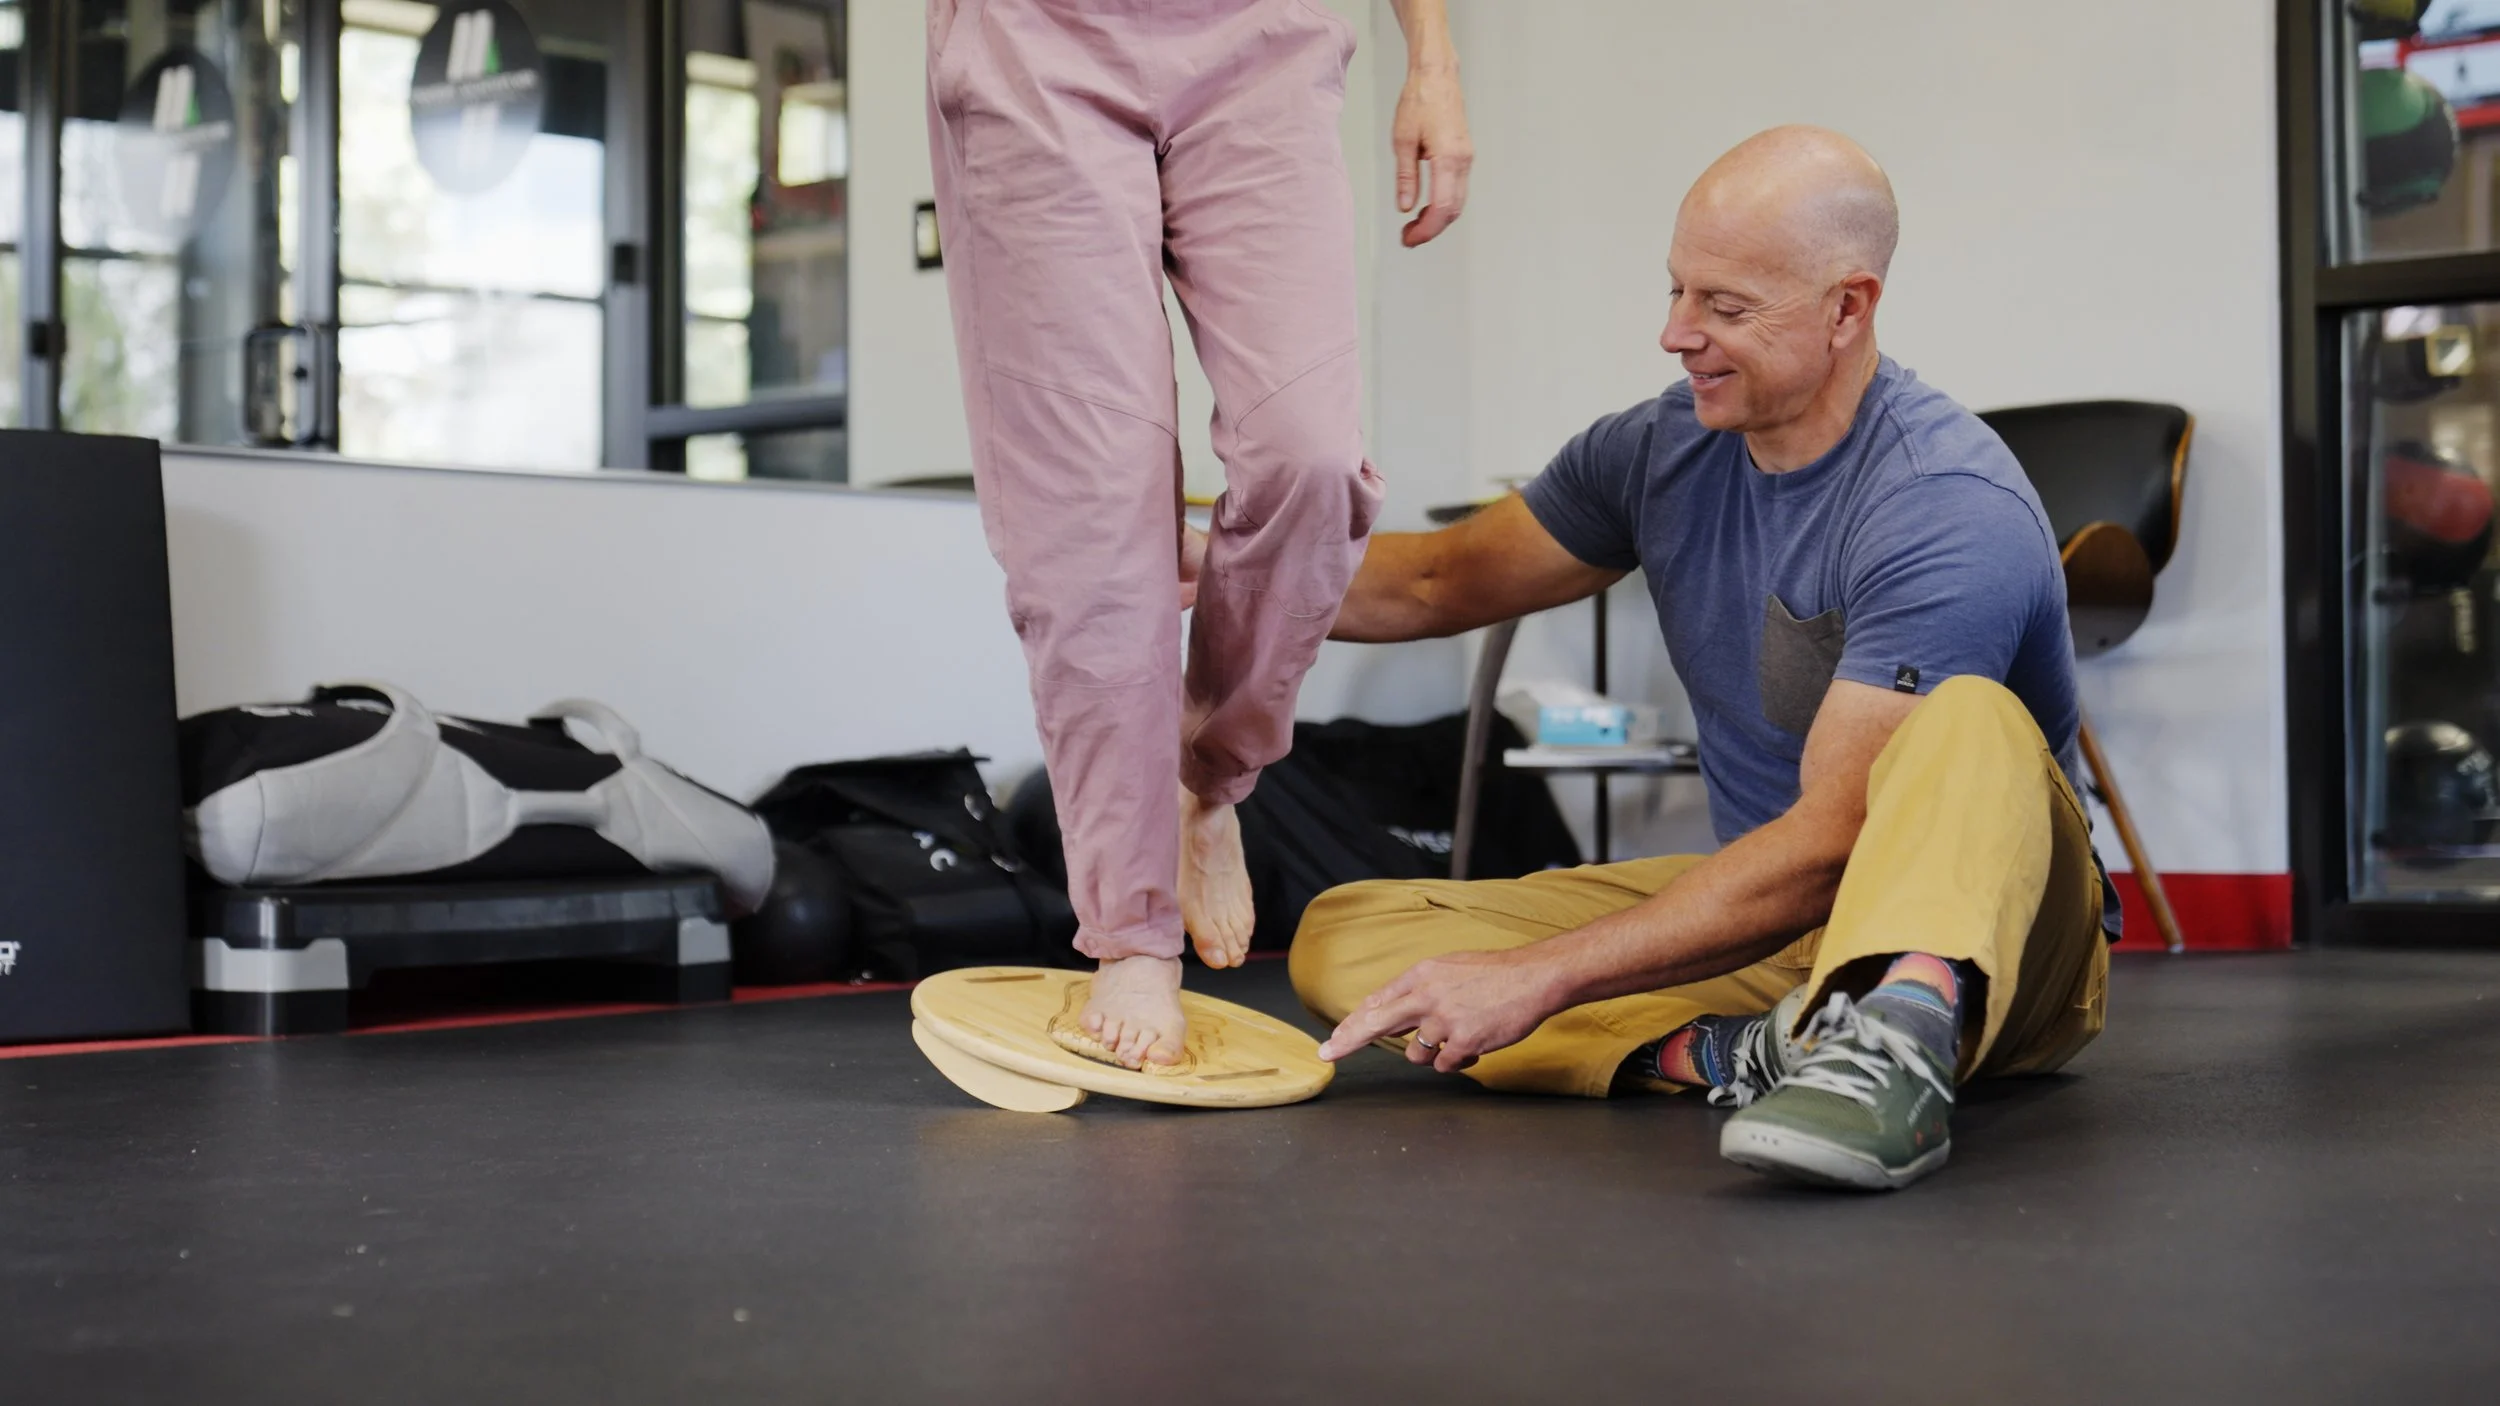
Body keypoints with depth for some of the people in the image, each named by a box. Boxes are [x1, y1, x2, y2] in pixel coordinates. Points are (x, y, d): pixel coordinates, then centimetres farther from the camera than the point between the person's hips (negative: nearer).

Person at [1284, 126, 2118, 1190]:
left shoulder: (1953, 512, -22)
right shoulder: (1665, 450, 2)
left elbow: (1832, 841, -27)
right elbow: (1442, 583, 15)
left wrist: (1537, 976, -29)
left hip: (1997, 931, -6)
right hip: (1768, 924, 7)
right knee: (1345, 938, -10)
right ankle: (1737, 1054, -29)